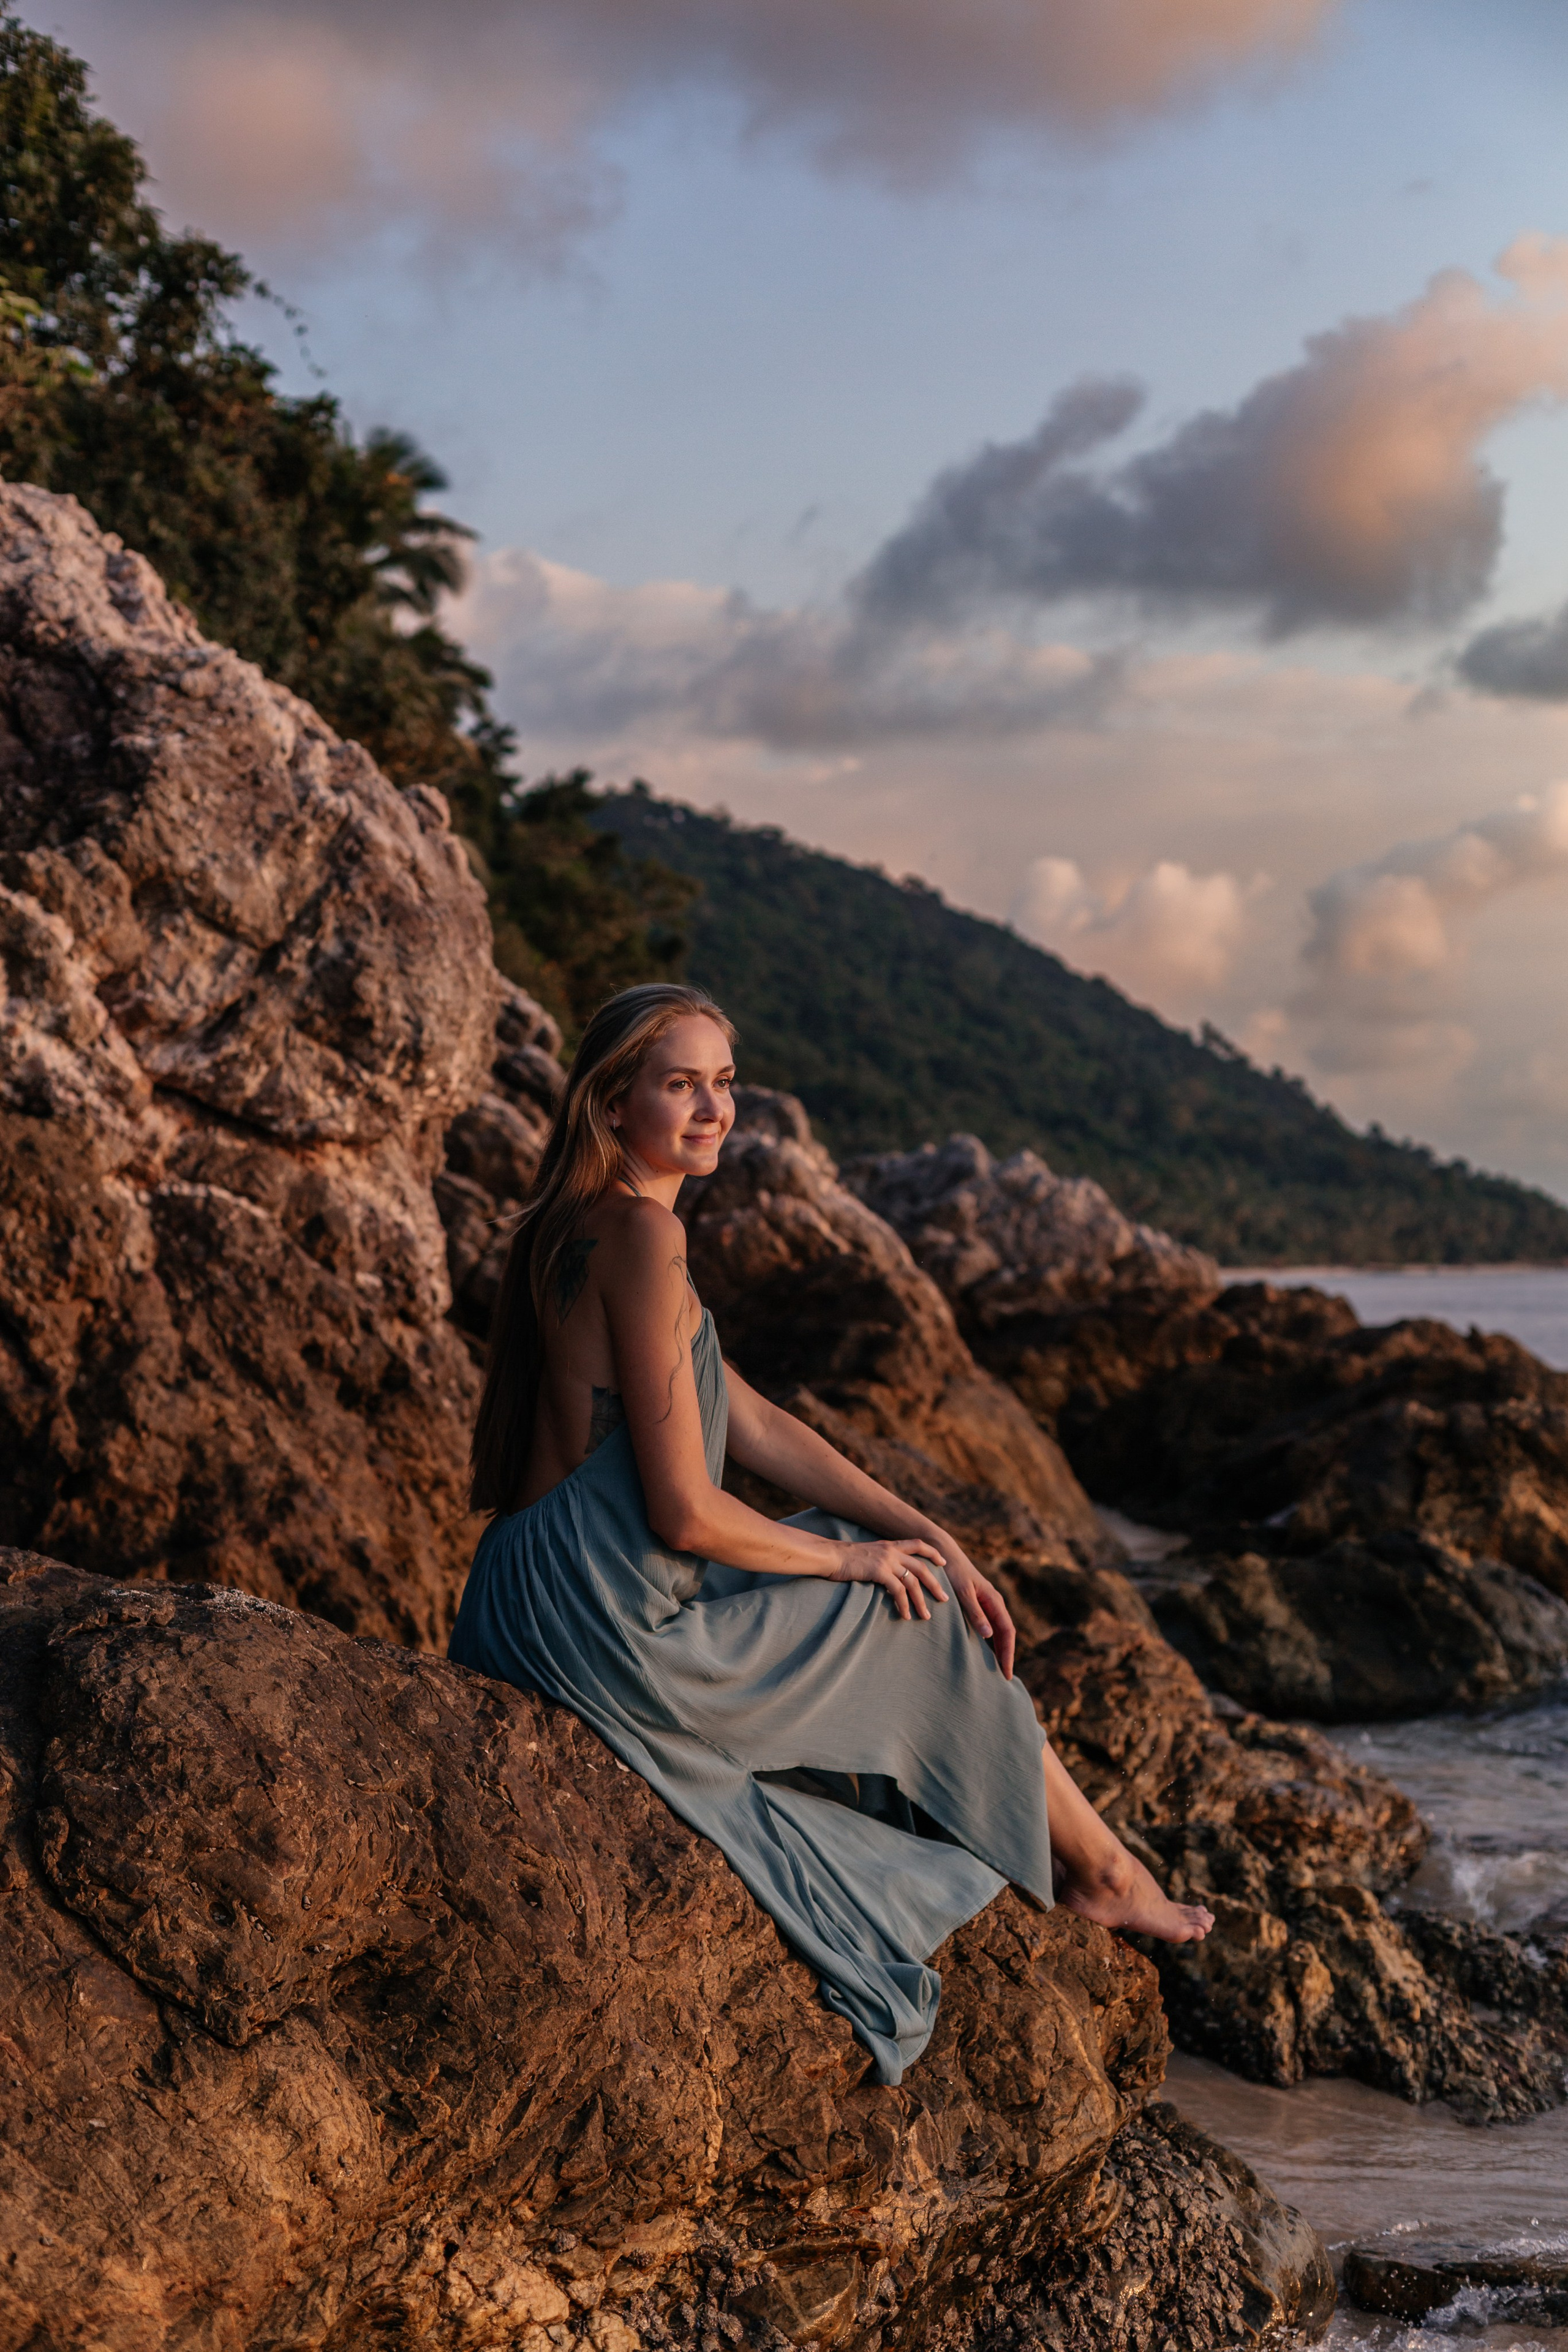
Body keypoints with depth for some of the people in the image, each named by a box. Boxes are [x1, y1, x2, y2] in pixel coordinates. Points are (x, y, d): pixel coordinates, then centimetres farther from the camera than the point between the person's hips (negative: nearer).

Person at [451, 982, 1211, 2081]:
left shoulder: (582, 1228, 14)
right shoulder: (642, 1231, -18)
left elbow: (758, 1426, 16)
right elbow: (685, 1515, -21)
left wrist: (929, 1534, 11)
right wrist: (852, 1558, -3)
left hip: (549, 1608, 9)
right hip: (613, 1619, -9)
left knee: (916, 1575, 22)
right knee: (924, 1621, 8)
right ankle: (1100, 1870, 29)